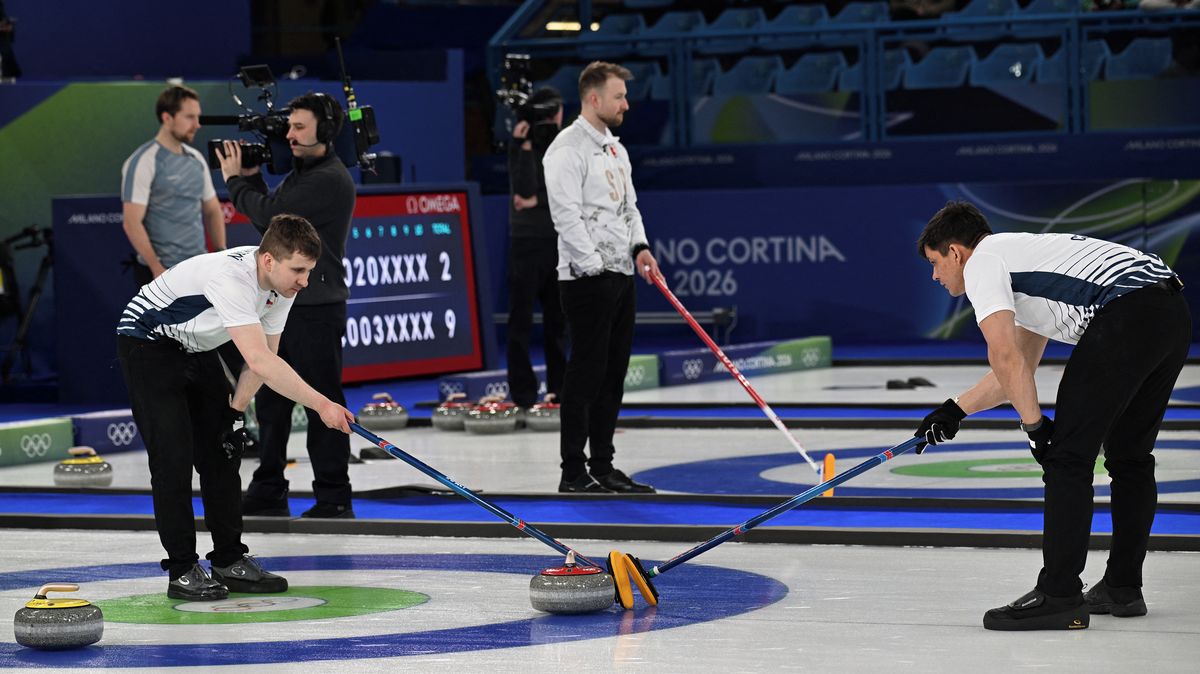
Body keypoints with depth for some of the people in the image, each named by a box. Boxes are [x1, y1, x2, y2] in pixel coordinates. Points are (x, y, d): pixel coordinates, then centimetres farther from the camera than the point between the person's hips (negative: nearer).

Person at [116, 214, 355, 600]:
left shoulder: (281, 284, -11)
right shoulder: (231, 277, -37)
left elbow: (266, 354, 1)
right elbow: (259, 362, -44)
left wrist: (235, 406, -5)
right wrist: (320, 405, -46)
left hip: (195, 348, 8)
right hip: (148, 346, -8)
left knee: (221, 452, 5)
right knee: (174, 456, -12)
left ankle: (230, 562, 12)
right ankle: (182, 571, -7)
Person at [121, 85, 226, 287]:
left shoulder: (196, 159, 12)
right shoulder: (143, 162, -10)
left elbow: (212, 211, 21)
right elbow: (132, 223, -15)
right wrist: (157, 268, -19)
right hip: (162, 273, -7)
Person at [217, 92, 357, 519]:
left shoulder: (330, 180, -15)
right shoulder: (301, 173, 18)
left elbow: (270, 214, -18)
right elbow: (270, 220, 18)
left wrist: (235, 181, -3)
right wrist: (250, 178, 7)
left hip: (316, 306, -10)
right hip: (284, 302, 10)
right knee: (271, 399, 13)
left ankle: (334, 498, 0)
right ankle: (268, 492, 21)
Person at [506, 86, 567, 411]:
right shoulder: (520, 149, -4)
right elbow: (525, 190, -18)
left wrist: (539, 201, -13)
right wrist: (526, 146, -21)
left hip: (560, 241, 4)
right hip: (527, 241, -4)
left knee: (558, 317, 8)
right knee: (522, 317, -4)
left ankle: (560, 387, 13)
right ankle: (522, 391, -3)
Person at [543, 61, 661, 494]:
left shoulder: (615, 149, 18)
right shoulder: (568, 149, -12)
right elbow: (567, 215, -18)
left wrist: (640, 247, 5)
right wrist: (595, 267, -19)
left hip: (621, 275, 9)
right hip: (587, 278, -9)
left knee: (613, 372, 11)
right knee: (586, 372, -8)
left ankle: (603, 466, 17)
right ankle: (574, 473, -4)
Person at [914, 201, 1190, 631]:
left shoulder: (982, 261, 6)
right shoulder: (1019, 252, 34)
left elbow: (1005, 356, -7)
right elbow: (1018, 366, 41)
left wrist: (1034, 426, 0)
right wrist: (956, 410, 41)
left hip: (1126, 317, -10)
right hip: (1174, 311, 10)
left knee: (1067, 456, -4)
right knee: (1130, 457, 21)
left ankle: (1059, 596, -6)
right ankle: (1123, 588, 28)